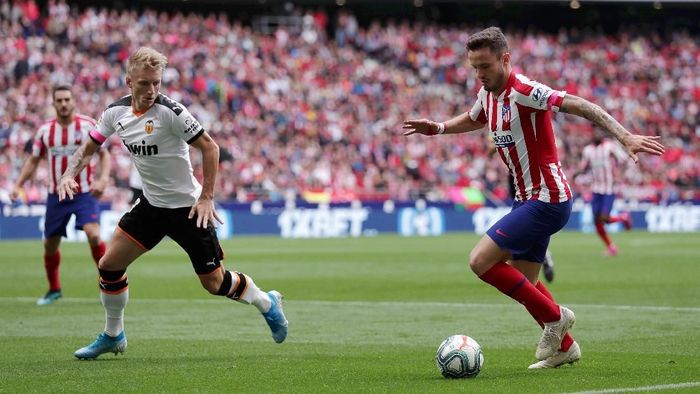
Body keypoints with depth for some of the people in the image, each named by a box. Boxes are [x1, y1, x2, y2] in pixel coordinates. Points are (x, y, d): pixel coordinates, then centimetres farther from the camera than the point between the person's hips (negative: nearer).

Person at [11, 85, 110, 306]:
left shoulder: (88, 125, -6)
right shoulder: (45, 130, 2)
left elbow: (104, 154, -1)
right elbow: (33, 161, 11)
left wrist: (103, 178, -18)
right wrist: (18, 185, 0)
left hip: (85, 193, -3)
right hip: (56, 195, 3)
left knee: (93, 235, -23)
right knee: (50, 244, 8)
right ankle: (54, 290, 29)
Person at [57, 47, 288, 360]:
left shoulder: (169, 111, -21)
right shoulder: (116, 112, -3)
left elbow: (209, 147, -16)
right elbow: (89, 148, 10)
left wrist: (206, 197, -19)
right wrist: (69, 175, -8)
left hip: (188, 207, -6)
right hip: (151, 204, 6)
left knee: (213, 282, -3)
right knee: (109, 265, -2)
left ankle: (267, 303, 25)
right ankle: (113, 336, 18)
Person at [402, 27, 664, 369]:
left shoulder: (524, 91, -20)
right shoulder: (487, 95, 7)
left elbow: (579, 106, -28)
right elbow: (473, 119, 30)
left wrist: (625, 137, -37)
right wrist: (438, 128, 13)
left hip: (546, 200, -9)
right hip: (527, 198, 9)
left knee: (481, 261, -14)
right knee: (523, 281, 15)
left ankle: (554, 317, -2)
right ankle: (564, 347, 30)